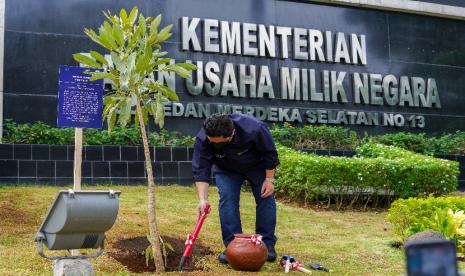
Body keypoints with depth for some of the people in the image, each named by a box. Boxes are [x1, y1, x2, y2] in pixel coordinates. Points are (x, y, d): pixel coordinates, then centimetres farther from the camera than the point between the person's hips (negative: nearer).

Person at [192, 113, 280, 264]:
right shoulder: (203, 138, -35)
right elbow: (201, 170, -31)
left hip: (257, 166, -1)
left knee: (266, 199, -6)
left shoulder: (254, 129, -41)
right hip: (226, 169, 1)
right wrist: (203, 199, -38)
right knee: (227, 199, -14)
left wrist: (269, 179, -19)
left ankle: (267, 244, 5)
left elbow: (270, 154, -24)